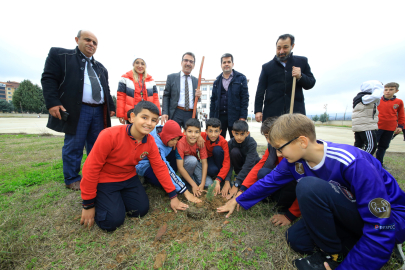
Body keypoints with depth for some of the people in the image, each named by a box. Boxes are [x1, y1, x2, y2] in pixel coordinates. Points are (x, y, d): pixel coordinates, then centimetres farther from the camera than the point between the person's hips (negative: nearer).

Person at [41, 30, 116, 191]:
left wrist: (111, 107, 15)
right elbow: (49, 79, -1)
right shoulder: (60, 54, 8)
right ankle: (72, 179, 15)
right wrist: (52, 103, -13)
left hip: (99, 111, 5)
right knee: (74, 146, 0)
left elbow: (106, 90, 24)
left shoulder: (101, 68, 23)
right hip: (77, 110, -5)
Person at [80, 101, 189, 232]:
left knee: (142, 210, 0)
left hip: (129, 178, 5)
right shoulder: (110, 135, -30)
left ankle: (117, 198, 24)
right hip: (104, 181, -5)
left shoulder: (150, 142, -13)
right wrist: (88, 205, -12)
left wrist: (173, 197, -4)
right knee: (113, 221, -12)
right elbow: (91, 168, -21)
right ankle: (98, 201, 18)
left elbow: (160, 167, -5)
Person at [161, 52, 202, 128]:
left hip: (191, 114, 3)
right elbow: (166, 96, 4)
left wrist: (198, 96, -6)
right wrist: (164, 113, -7)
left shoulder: (196, 81, 15)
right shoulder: (171, 77, 7)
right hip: (176, 113, -2)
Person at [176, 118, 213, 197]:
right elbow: (180, 167, -30)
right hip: (185, 165, -3)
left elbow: (204, 163, -18)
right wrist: (193, 185, -30)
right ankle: (188, 179, -10)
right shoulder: (180, 143, -30)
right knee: (192, 159, -35)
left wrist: (202, 184, -24)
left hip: (196, 165, 3)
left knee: (208, 183, -16)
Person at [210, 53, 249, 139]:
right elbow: (213, 100, 13)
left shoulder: (241, 78, 6)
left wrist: (243, 117, -9)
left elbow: (245, 98, 0)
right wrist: (211, 118, 6)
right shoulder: (217, 81, 15)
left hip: (235, 116, -2)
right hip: (219, 117, 3)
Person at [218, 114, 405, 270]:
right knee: (296, 240, -8)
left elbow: (381, 230, -29)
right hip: (350, 215, 6)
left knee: (309, 186, -31)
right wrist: (238, 201, 7)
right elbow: (269, 182, 0)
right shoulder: (294, 160, -13)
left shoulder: (354, 164, -32)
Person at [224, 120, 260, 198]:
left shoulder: (252, 143, -31)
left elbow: (248, 165, -36)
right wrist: (227, 181, -35)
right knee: (234, 151, -29)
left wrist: (236, 185, -41)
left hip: (253, 164, -2)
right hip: (240, 164, 2)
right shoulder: (230, 143, -22)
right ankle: (238, 174, -9)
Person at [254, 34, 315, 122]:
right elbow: (260, 90, 5)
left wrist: (300, 76, -9)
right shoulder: (267, 67, 9)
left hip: (296, 111, 2)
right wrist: (258, 110, -5)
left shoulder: (302, 62, 13)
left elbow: (311, 83, 13)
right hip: (272, 112, -1)